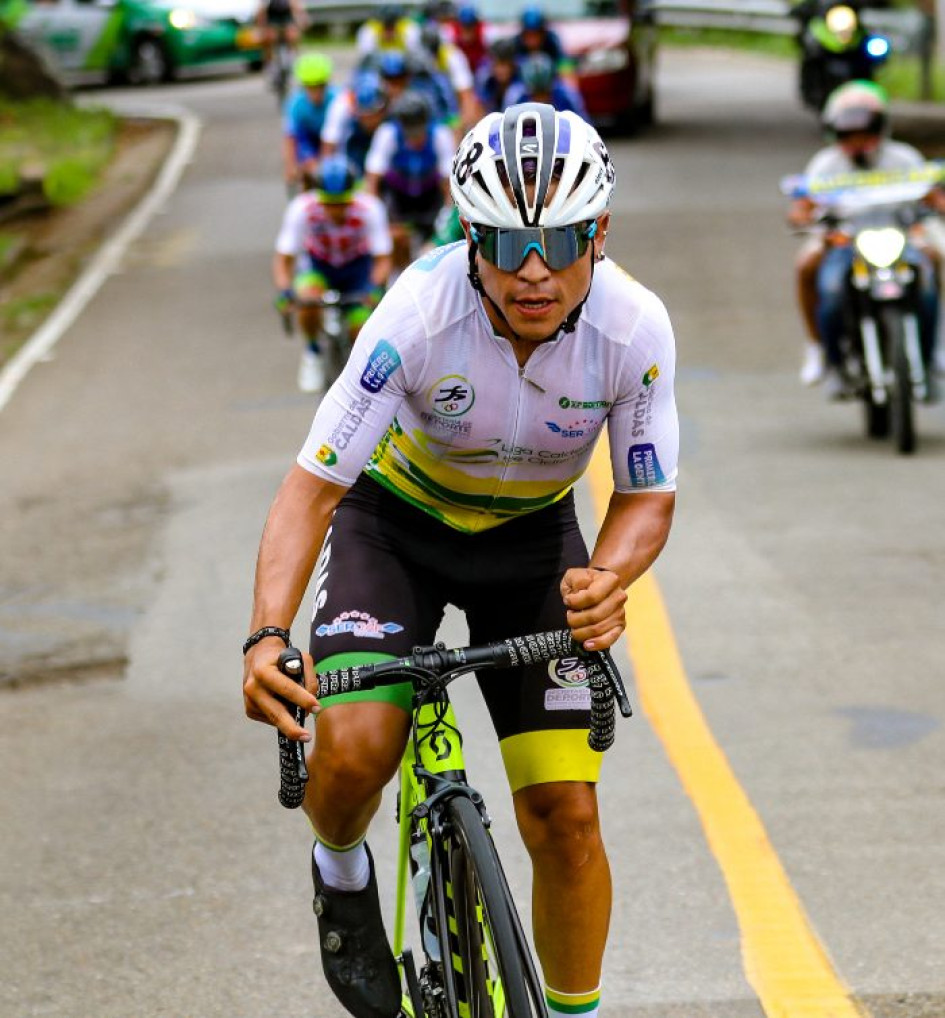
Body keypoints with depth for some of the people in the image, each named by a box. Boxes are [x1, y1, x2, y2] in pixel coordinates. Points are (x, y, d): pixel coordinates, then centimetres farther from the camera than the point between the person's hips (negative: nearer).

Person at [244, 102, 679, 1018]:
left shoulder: (634, 326, -26)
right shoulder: (421, 311, -33)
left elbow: (647, 496, -12)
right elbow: (313, 485, -30)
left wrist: (608, 580, -35)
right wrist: (267, 636, -44)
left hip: (531, 536, 2)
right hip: (396, 521, -1)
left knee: (565, 815, -8)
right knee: (354, 751, -25)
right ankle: (342, 875, 11)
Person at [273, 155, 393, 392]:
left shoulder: (369, 210, -30)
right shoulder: (302, 209, -30)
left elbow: (382, 259, -28)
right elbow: (283, 258, -26)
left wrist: (376, 287, -48)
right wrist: (284, 290, -45)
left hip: (357, 266, 0)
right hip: (318, 264, 0)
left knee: (361, 334, -17)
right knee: (307, 298, -34)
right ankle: (312, 352, -3)